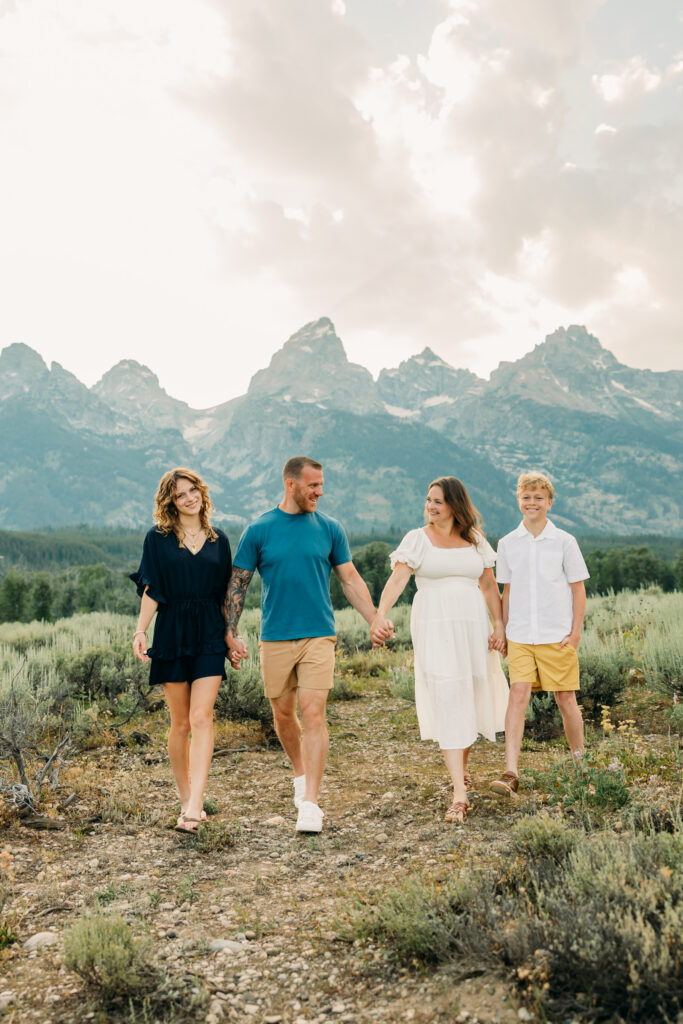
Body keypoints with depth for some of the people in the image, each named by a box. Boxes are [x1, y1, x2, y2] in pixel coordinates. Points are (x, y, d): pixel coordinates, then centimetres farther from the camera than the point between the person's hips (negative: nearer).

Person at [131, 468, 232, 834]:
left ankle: (194, 806, -15)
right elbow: (151, 590, 0)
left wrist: (232, 634, 14)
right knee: (180, 723, 6)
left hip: (209, 636, 1)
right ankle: (185, 799, 20)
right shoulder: (158, 539, 3)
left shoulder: (218, 540, 10)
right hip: (172, 635, -1)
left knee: (201, 717, -11)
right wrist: (140, 631, -12)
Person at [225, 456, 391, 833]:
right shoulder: (259, 530, -1)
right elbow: (238, 583, 3)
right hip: (275, 636, 1)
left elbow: (350, 579, 8)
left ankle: (310, 803, -2)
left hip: (318, 635, -1)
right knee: (283, 715, 13)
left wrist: (375, 620, 0)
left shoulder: (329, 528, 3)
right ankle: (301, 773, 39)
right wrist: (231, 634, -3)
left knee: (313, 715, -8)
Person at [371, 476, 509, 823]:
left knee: (472, 699, 9)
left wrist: (499, 626, 5)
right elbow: (398, 578, -13)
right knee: (446, 703, -9)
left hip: (472, 626, 4)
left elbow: (489, 586, 14)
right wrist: (380, 612, -28)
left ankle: (461, 767, 36)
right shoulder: (417, 539, 0)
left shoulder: (475, 540, 11)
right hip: (434, 627, -4)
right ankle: (459, 794, -8)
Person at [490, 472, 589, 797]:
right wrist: (503, 632, 12)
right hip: (520, 636, 1)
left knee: (566, 699, 7)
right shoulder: (507, 544, 6)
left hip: (558, 636, -1)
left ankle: (579, 762, 28)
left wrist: (576, 632, -3)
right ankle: (510, 772, -14)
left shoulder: (564, 541, 0)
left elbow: (578, 589, 4)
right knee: (518, 694, -11)